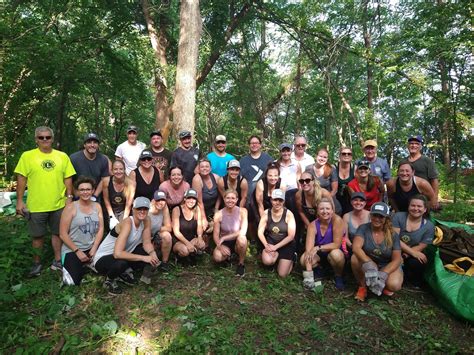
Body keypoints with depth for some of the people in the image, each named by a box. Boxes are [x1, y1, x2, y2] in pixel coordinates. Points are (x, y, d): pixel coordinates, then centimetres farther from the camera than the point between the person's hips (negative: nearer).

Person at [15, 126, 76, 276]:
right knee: (38, 235, 12)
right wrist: (19, 201, -4)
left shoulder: (62, 156, 2)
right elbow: (21, 179, -2)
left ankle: (57, 261, 28)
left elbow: (68, 178, 5)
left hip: (59, 204, 2)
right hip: (35, 206, -1)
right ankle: (36, 263, 30)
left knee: (57, 233, 13)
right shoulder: (27, 156, -3)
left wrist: (69, 197, 0)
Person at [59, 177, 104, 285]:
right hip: (72, 250, -4)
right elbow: (63, 234, -9)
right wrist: (77, 251, -12)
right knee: (73, 282, -15)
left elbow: (100, 229, 4)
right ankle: (67, 269, 17)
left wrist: (94, 249, -7)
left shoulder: (97, 206, 6)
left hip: (91, 248, 4)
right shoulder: (70, 207, -8)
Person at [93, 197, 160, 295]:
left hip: (123, 255, 7)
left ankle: (124, 273, 11)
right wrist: (143, 258, -37)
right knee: (121, 263, -38)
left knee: (149, 253, -11)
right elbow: (117, 253, -39)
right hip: (102, 259, -7)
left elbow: (147, 243, -6)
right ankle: (109, 280, -2)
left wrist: (153, 254, -27)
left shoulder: (146, 220, -10)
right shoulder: (127, 223, -31)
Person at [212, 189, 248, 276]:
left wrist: (224, 238, -24)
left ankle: (241, 263, -8)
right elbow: (215, 234, -9)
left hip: (238, 243, -1)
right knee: (217, 257, -30)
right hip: (224, 243, 1)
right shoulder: (218, 214, -11)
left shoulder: (242, 211, -14)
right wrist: (220, 246, -30)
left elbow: (243, 232, -23)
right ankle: (228, 254, 9)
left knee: (241, 238, -36)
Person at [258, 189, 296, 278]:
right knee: (267, 261, -29)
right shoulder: (266, 213, -5)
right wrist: (266, 245, -22)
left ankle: (291, 257, 22)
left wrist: (276, 247, -19)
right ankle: (278, 255, 6)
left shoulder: (288, 214, -12)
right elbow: (260, 232, -5)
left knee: (282, 275, -8)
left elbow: (291, 236, -14)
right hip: (270, 242, 2)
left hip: (286, 244, -2)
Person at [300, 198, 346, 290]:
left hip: (335, 253, -2)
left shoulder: (337, 220, -23)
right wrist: (308, 275, -35)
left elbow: (337, 244, -24)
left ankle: (338, 276, -3)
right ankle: (320, 268, 10)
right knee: (303, 259, -25)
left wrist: (318, 248, -33)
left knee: (335, 254, -36)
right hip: (319, 255, 3)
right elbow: (309, 249, -26)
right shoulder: (313, 225, -18)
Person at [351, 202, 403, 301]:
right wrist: (368, 265, -46)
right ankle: (362, 287, -8)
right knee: (355, 258, -33)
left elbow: (397, 259, -13)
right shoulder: (363, 228, -13)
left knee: (394, 285, -32)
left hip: (388, 266, 0)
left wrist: (383, 274, -31)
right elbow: (356, 247, -29)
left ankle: (384, 285, 7)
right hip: (368, 265, 0)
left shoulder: (393, 235, -9)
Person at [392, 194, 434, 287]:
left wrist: (405, 255, -20)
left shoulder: (429, 226, -2)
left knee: (417, 263, -32)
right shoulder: (398, 216, -6)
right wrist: (412, 252, -20)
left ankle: (416, 280, 2)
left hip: (413, 257, 1)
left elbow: (421, 247, -5)